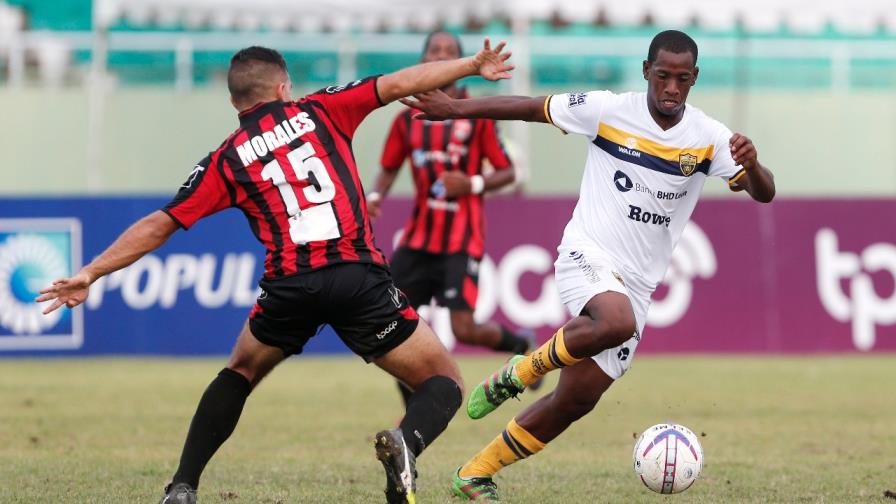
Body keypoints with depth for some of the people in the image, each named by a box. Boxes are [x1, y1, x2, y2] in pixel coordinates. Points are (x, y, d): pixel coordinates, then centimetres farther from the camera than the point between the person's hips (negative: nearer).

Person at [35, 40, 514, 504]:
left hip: (288, 285, 2)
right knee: (443, 385, 9)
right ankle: (407, 441, -26)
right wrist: (472, 65, 23)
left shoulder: (225, 161, 15)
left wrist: (89, 274, 17)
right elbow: (400, 83, 12)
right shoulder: (319, 111, 14)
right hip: (358, 276, -2)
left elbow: (158, 226, 12)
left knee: (239, 374, 30)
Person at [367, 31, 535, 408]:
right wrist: (375, 196, -2)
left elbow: (507, 173, 1)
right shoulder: (408, 119, 8)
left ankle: (521, 344, 20)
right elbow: (389, 169, 19)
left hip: (461, 240, -4)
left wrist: (473, 184, -17)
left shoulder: (477, 116, -3)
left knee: (465, 329, -14)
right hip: (419, 238, 4)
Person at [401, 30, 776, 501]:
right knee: (617, 322, -38)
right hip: (587, 255, -4)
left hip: (637, 283, 4)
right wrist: (455, 108, 4)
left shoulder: (708, 138, -3)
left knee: (577, 399, 2)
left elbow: (764, 194, -9)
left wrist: (751, 165, -32)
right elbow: (531, 107, 3)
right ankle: (520, 371, -11)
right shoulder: (608, 111, -8)